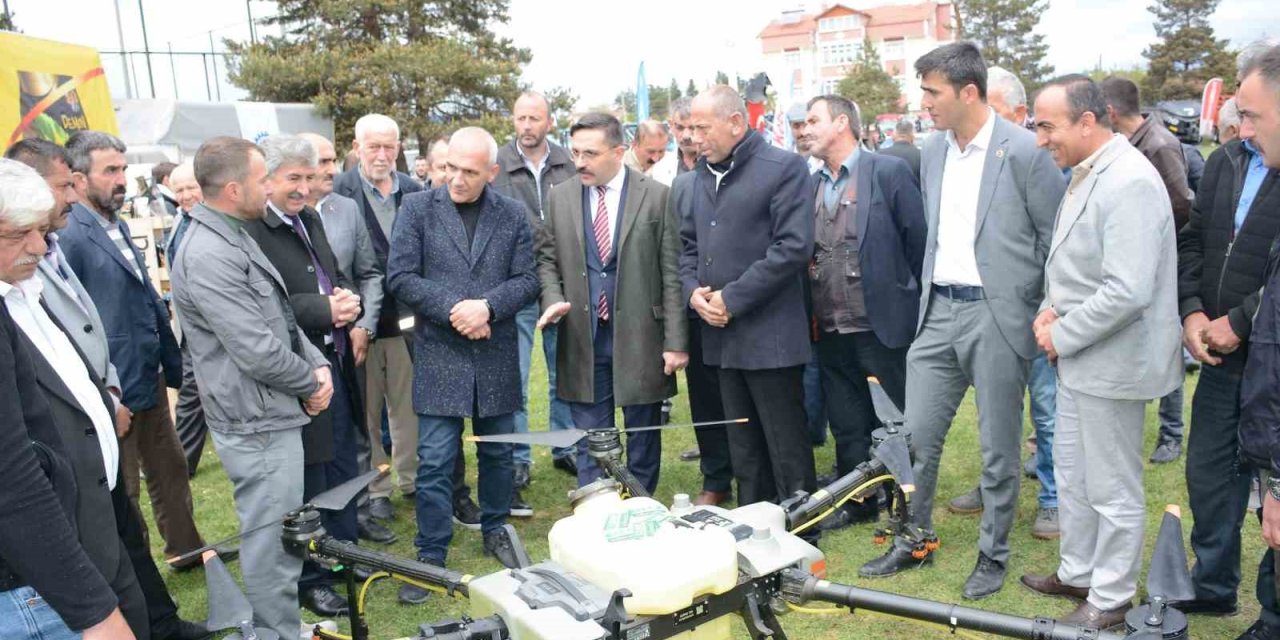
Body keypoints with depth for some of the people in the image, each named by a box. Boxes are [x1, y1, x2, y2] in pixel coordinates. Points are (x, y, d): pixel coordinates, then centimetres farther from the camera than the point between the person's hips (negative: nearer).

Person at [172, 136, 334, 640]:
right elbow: (258, 351, -24)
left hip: (272, 415, 11)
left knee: (279, 537, 23)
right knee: (271, 543, 2)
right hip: (258, 425, -11)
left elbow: (283, 319, 16)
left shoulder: (234, 238, 11)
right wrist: (311, 381, -8)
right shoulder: (208, 256, -22)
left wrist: (318, 363, 1)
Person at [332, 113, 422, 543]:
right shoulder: (339, 193, -7)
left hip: (408, 318, 3)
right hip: (361, 320, -3)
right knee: (366, 412, 8)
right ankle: (374, 493, 20)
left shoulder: (413, 192, 5)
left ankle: (412, 480, 28)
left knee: (410, 406, 12)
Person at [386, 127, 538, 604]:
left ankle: (495, 531, 35)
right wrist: (453, 310, -16)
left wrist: (486, 307, -18)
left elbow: (526, 280, -1)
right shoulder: (418, 208, -2)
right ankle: (431, 556, 15)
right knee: (435, 462, 1)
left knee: (497, 452, 15)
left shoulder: (513, 215, 3)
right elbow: (400, 277, -6)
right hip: (439, 355, -2)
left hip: (496, 355, 2)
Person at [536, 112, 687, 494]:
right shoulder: (560, 198, 5)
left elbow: (672, 273, -4)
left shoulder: (656, 196, -4)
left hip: (640, 338, -2)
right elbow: (547, 259, 13)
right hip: (582, 341, 2)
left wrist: (675, 341, -7)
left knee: (644, 440, 11)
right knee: (590, 443, 8)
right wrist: (554, 299, -8)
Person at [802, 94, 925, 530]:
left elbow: (918, 241, -6)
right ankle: (857, 502, 29)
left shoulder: (889, 172, -7)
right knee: (846, 424, 14)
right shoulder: (811, 186, 10)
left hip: (881, 325, -5)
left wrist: (913, 304, -4)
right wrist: (811, 314, 6)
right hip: (829, 330, 5)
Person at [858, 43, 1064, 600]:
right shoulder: (933, 151, 9)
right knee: (916, 435, 9)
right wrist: (929, 290, 16)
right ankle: (916, 538, 27)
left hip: (997, 316, -5)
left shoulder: (1025, 151, -11)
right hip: (938, 310, 6)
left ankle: (993, 554, 25)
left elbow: (1057, 239, -6)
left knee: (999, 446, 7)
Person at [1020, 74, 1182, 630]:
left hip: (1112, 362, -9)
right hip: (1077, 356, 9)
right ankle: (1077, 573, 39)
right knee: (1071, 475, 21)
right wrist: (1051, 309, 1)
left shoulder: (1129, 182, -22)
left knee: (1113, 490, 7)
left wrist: (1062, 334, -16)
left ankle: (1110, 599, 23)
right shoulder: (1084, 174, 8)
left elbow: (1127, 291, -28)